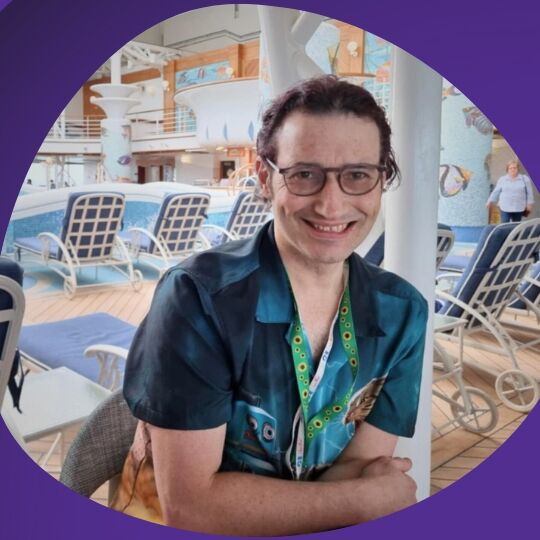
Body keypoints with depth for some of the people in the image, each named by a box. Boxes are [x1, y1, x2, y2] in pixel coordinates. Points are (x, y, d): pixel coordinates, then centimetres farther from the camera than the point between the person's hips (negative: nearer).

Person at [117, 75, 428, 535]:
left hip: (323, 531, 5)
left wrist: (244, 511, -22)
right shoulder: (198, 296, -20)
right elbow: (189, 504, -19)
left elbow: (366, 467, -6)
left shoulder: (401, 312, -7)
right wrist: (371, 499, -15)